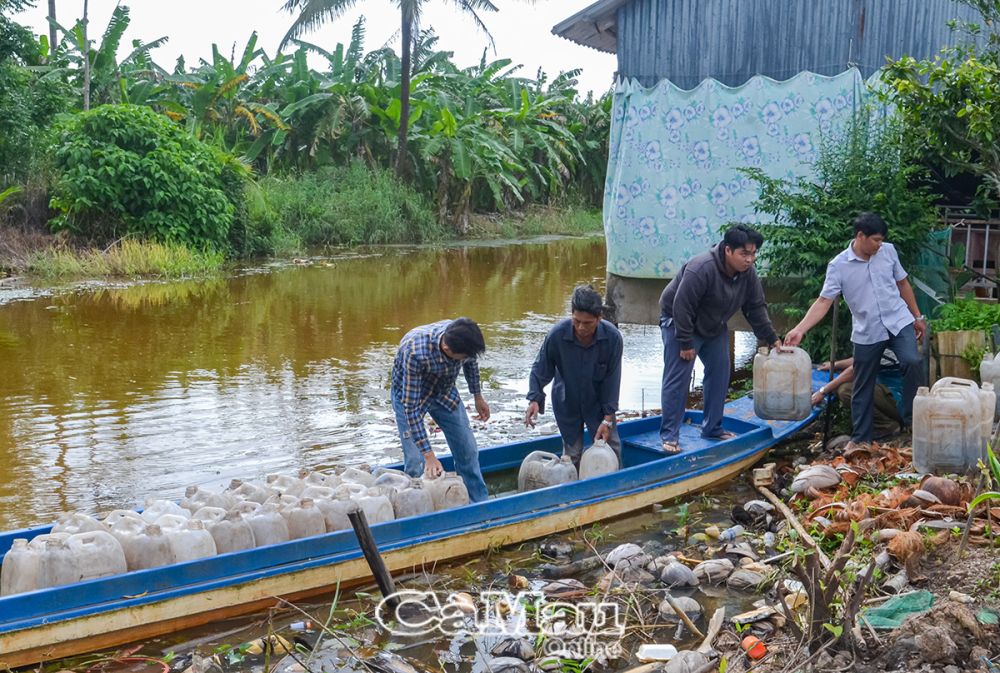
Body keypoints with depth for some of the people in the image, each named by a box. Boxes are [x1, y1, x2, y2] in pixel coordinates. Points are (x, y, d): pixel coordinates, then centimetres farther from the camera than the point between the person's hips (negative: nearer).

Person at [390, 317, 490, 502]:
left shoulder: (463, 338, -28)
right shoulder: (415, 353, -43)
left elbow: (471, 363, -1)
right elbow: (411, 407, -37)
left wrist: (478, 397, 11)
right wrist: (428, 455, -36)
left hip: (444, 390, 5)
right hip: (409, 394, -4)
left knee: (468, 451, 6)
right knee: (416, 464, -12)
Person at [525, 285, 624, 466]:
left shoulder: (612, 337, -24)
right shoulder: (556, 334, -26)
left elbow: (612, 379, -14)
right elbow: (540, 370, -11)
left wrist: (607, 418, -13)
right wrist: (535, 399, -27)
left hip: (598, 402, 1)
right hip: (566, 403, -1)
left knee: (611, 448, 8)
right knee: (572, 453, 5)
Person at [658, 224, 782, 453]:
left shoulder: (748, 273, -10)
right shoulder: (701, 269, -34)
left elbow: (756, 309, 1)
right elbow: (681, 307, -31)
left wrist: (772, 339, -1)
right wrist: (686, 344, -27)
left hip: (714, 327, 8)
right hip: (679, 323, -7)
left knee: (719, 376, 8)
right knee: (677, 379, -10)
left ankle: (712, 428, 20)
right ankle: (669, 435, -6)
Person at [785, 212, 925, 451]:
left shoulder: (888, 251, 0)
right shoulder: (838, 266, -11)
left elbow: (902, 284, 12)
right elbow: (824, 301, -14)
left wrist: (917, 316, 16)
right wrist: (800, 329, -25)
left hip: (899, 322, 1)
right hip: (867, 333, -1)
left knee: (912, 362, -24)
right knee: (863, 387, 7)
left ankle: (911, 419, -8)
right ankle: (860, 438, 21)